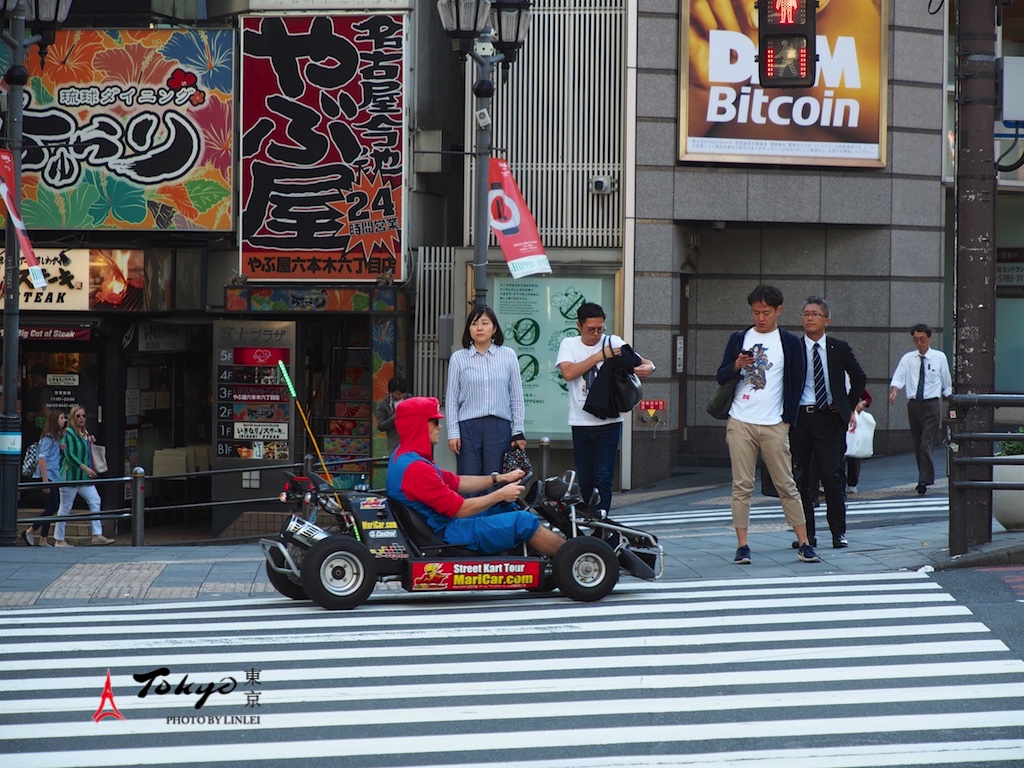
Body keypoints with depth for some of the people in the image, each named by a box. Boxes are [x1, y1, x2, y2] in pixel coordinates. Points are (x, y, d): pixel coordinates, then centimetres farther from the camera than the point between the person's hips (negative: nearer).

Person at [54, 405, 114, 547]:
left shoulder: (85, 433, 13)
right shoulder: (69, 433, -11)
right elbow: (69, 455, -19)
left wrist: (90, 442, 7)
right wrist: (84, 467, -24)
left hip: (84, 477, 8)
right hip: (70, 474, -8)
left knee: (95, 501, 0)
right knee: (65, 507, -2)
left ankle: (97, 535, 1)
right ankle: (59, 540, 4)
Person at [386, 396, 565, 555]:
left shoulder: (406, 456, 8)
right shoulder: (415, 467, -25)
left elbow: (454, 482, 13)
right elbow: (459, 509, -21)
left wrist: (501, 479, 8)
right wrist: (500, 494, -9)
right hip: (447, 534, -11)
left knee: (508, 508, 20)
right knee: (524, 521, -8)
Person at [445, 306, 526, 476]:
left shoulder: (509, 355, 6)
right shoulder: (458, 358, 4)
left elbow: (517, 396, 8)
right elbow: (452, 398, 5)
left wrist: (518, 431, 4)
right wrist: (453, 432, 0)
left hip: (499, 427, 0)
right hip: (468, 426, 0)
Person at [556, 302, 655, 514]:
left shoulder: (614, 343, 3)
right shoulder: (569, 345, 4)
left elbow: (647, 364, 2)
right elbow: (568, 373, -14)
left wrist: (645, 368, -23)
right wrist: (599, 356, -16)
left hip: (609, 423, -1)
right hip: (581, 423, 1)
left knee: (603, 479, -10)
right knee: (585, 482, 7)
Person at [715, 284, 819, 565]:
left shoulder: (790, 342, 5)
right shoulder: (739, 339, 10)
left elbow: (796, 384, 5)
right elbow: (721, 377, 8)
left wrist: (788, 421, -2)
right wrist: (737, 365, -13)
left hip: (774, 425, -2)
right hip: (740, 424, 2)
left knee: (787, 486, 0)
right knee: (742, 487, 0)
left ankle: (804, 544, 4)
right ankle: (742, 546, 2)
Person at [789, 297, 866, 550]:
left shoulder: (839, 348, 7)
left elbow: (859, 377, 19)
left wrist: (850, 406, 12)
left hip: (829, 417, -1)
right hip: (799, 418, 1)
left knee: (831, 476, -7)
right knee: (802, 478, 3)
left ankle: (838, 533, 1)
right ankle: (807, 534, 10)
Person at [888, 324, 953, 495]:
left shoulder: (939, 358, 4)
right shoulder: (907, 359, 7)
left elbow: (947, 383, 10)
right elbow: (898, 378, -2)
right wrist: (894, 390, -23)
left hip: (931, 405, -3)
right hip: (913, 404, 3)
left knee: (927, 443, -13)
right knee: (917, 444, 9)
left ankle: (924, 480, -16)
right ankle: (924, 478, 21)